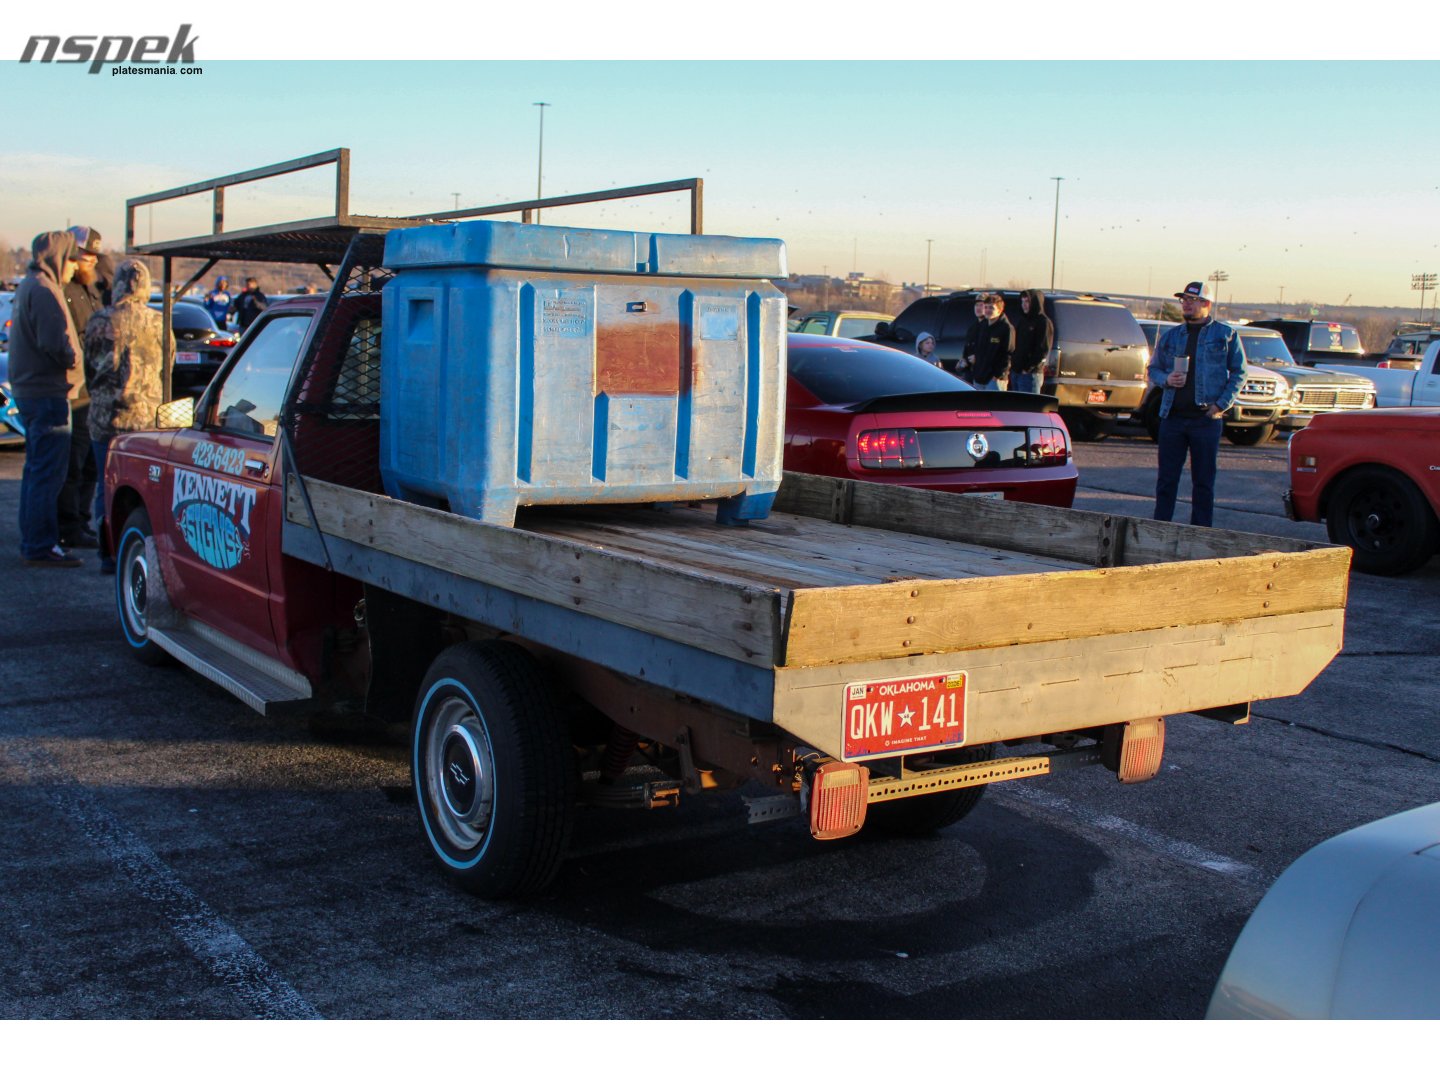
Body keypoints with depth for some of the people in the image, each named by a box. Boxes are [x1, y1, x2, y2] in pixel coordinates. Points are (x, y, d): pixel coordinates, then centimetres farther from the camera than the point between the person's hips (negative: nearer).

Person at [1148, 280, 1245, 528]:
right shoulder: (1170, 336, 13)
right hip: (1172, 416, 3)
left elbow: (1238, 372, 3)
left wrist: (1221, 404, -7)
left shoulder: (1226, 334, 4)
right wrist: (1166, 379, -6)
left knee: (1204, 480, 2)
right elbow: (1153, 370, 17)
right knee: (1166, 478, 4)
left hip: (1207, 418, -3)